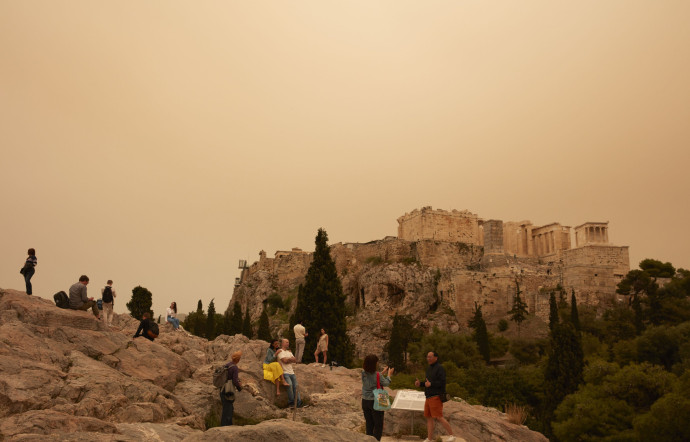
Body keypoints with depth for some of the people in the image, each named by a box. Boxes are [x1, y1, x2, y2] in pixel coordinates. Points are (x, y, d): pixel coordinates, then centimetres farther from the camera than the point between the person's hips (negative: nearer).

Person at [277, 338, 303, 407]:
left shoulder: (289, 351, 22)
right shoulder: (280, 351, -2)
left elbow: (295, 360, 11)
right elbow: (284, 360, -15)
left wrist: (288, 359, -4)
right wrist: (291, 359, 1)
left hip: (292, 372, 7)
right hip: (285, 372, -7)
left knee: (295, 386, -5)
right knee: (290, 384, -27)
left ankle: (298, 403, -5)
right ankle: (291, 401, -17)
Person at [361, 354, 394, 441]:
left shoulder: (363, 373, -4)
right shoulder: (377, 375, -19)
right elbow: (386, 383, -3)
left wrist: (383, 372, 19)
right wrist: (389, 374, 14)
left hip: (365, 401, 5)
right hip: (375, 402, -5)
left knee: (369, 424, 15)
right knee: (378, 425, 7)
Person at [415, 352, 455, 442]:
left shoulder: (440, 368, -9)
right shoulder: (429, 368, 17)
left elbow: (442, 382, -17)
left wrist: (430, 384, -20)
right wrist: (420, 383, 5)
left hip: (436, 397, -9)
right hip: (429, 397, 9)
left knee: (439, 417, -11)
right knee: (429, 417, 7)